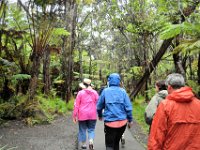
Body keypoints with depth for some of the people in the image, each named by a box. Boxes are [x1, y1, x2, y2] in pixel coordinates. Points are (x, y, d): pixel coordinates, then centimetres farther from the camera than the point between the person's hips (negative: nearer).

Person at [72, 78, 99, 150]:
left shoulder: (80, 93, -6)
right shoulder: (95, 92, 0)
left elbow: (76, 105, -5)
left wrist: (74, 115, 2)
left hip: (82, 115, -1)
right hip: (92, 115, 2)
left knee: (82, 130, 13)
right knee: (91, 129, 11)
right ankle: (91, 141, -11)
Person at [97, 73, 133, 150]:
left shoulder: (105, 91, -3)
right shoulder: (123, 91, -1)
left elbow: (99, 106, 6)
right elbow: (128, 107, -3)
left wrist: (100, 115, 24)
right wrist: (130, 120, 9)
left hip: (109, 122, -2)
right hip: (122, 122, 3)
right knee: (116, 142, 23)